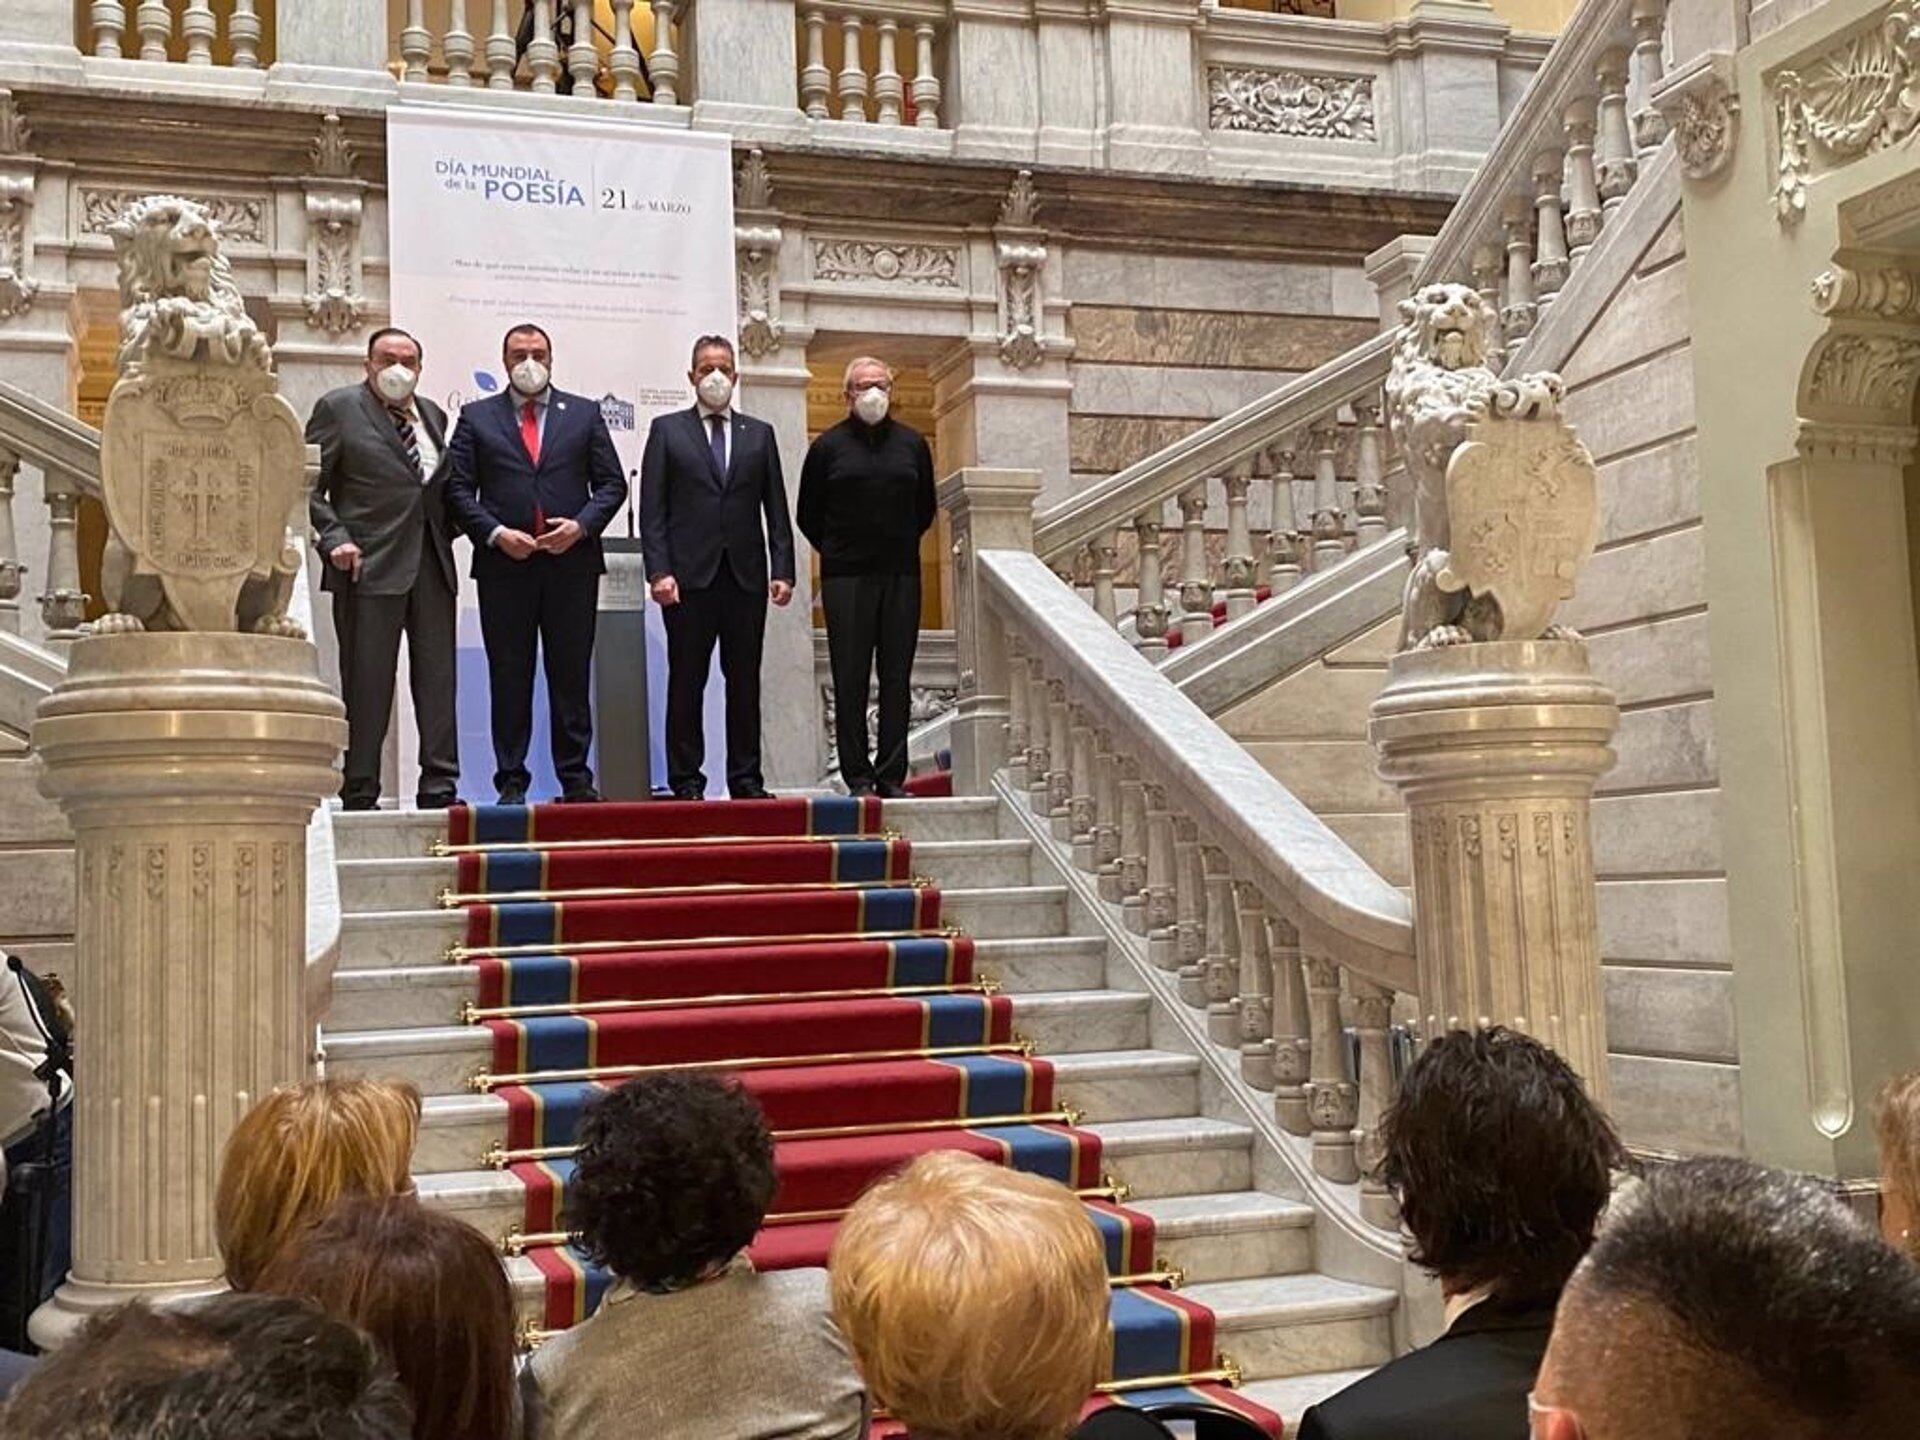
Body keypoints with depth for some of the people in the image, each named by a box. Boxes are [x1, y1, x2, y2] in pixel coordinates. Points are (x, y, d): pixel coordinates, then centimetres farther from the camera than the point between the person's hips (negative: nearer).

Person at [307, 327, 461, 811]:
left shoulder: (432, 414, 17)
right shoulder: (338, 408, 1)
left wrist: (449, 530, 9)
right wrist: (334, 538, -12)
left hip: (433, 562, 5)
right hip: (370, 563, -5)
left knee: (438, 675, 3)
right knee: (366, 680, -2)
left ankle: (439, 786, 8)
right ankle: (359, 793, 4)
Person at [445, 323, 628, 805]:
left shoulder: (584, 414, 12)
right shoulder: (476, 418, 9)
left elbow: (612, 483, 9)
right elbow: (458, 489, 4)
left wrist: (581, 525, -7)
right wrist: (495, 533, -10)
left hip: (572, 561, 1)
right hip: (503, 565, 0)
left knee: (572, 675, 3)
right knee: (509, 677, 2)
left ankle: (575, 778, 9)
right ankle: (511, 780, 8)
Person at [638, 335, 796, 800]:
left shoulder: (759, 434, 14)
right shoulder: (667, 430, 8)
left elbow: (776, 510, 11)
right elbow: (652, 509, 1)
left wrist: (782, 570, 0)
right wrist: (658, 571, -10)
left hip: (746, 575, 2)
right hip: (690, 575, -2)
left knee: (745, 680, 5)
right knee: (686, 682, 1)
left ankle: (745, 778, 10)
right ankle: (686, 780, 6)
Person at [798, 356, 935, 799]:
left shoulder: (912, 444, 10)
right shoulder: (829, 446, 3)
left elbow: (925, 509, 20)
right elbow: (809, 515, 9)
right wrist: (838, 551, 10)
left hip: (901, 576, 2)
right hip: (845, 578, -2)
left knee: (897, 679, 2)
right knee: (850, 681, -2)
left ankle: (891, 775, 7)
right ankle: (858, 776, 3)